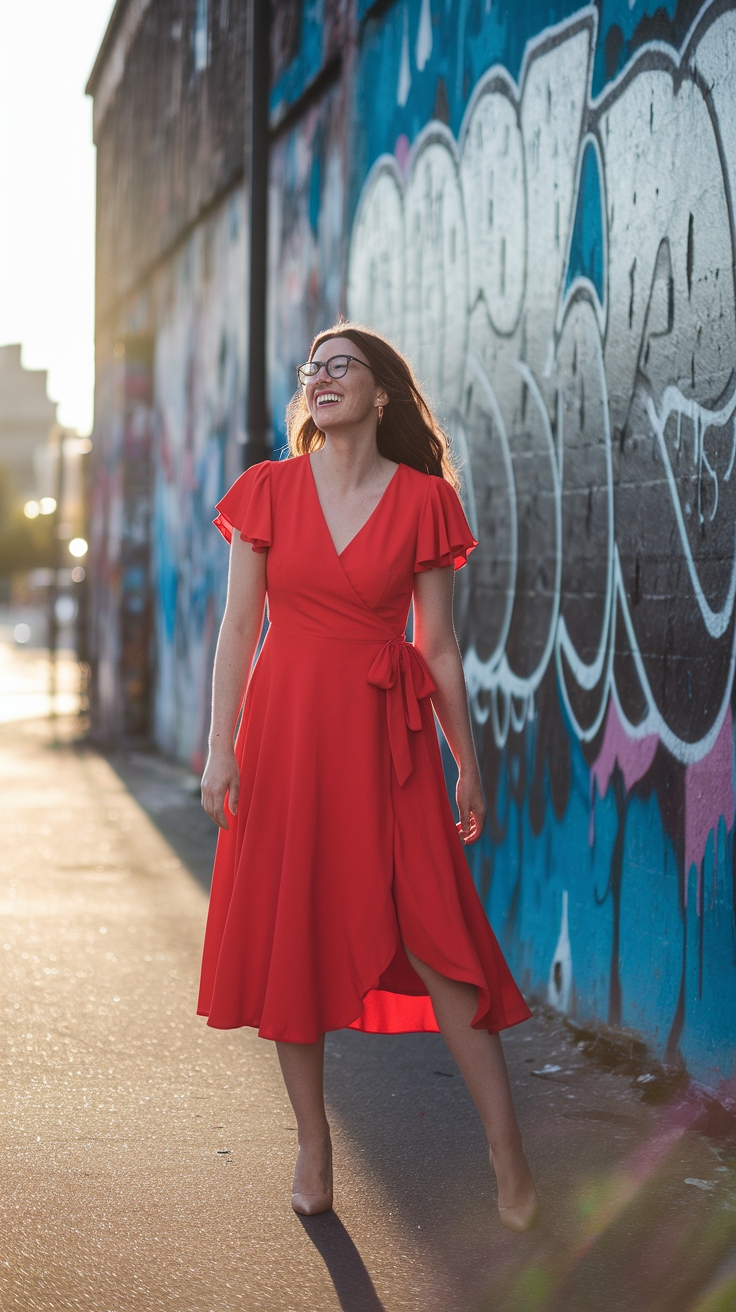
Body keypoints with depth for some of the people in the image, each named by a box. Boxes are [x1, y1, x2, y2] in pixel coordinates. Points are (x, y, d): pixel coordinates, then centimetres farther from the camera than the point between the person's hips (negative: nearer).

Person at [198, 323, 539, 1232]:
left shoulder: (423, 500, 0)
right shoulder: (269, 491, 3)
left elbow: (439, 646, 4)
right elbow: (239, 628, 3)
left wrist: (467, 765, 5)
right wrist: (221, 747, -4)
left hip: (385, 740, -2)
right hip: (286, 731, 2)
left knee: (434, 937, -8)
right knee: (290, 936, 5)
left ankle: (506, 1148, -1)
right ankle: (312, 1145, 18)